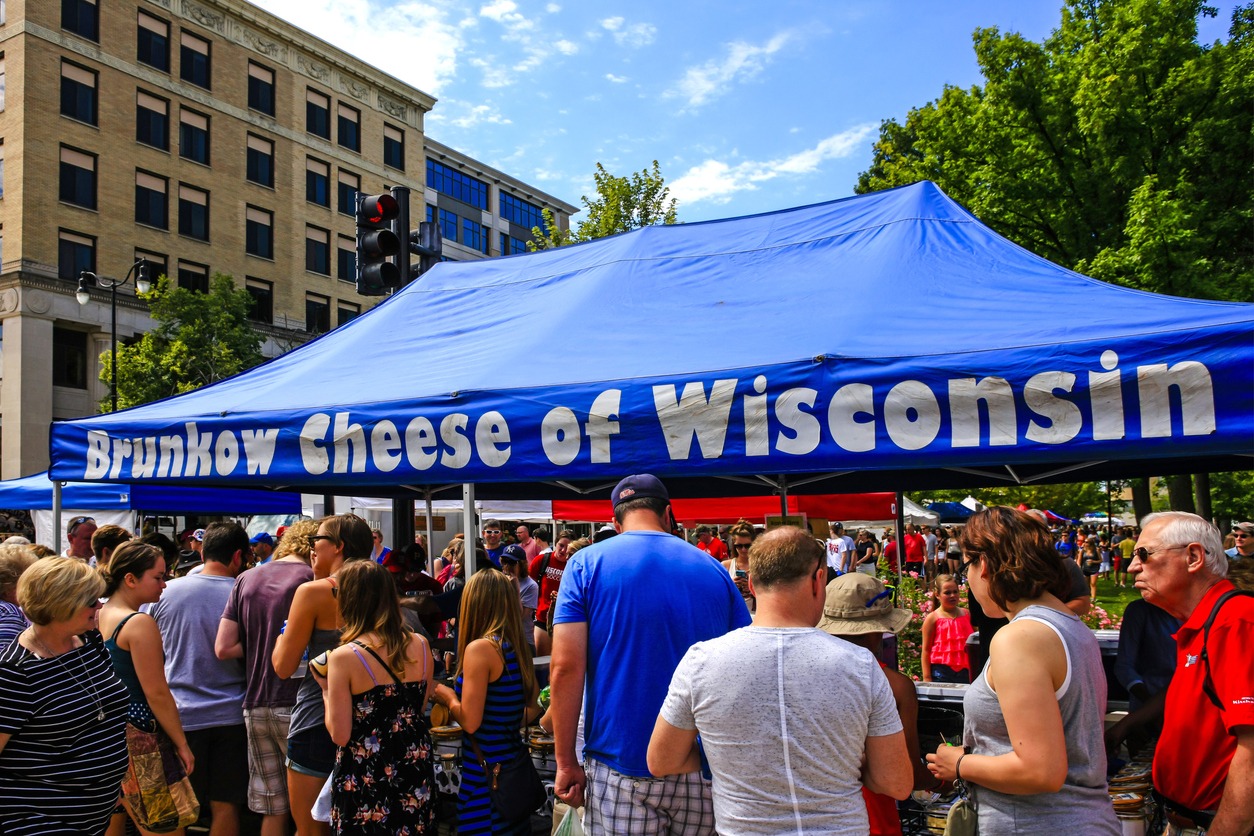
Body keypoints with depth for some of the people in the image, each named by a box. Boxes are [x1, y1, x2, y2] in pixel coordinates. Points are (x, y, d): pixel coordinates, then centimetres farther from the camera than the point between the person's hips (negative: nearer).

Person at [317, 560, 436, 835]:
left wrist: (326, 690, 0)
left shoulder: (344, 657, -17)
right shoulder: (420, 645, -3)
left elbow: (340, 735, -14)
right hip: (416, 769, 4)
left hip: (365, 776, -4)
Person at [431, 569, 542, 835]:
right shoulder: (517, 647, 6)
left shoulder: (480, 648, -17)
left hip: (485, 773, -8)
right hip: (514, 764, 8)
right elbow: (533, 710, 14)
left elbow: (470, 722, -17)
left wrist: (448, 697, -1)